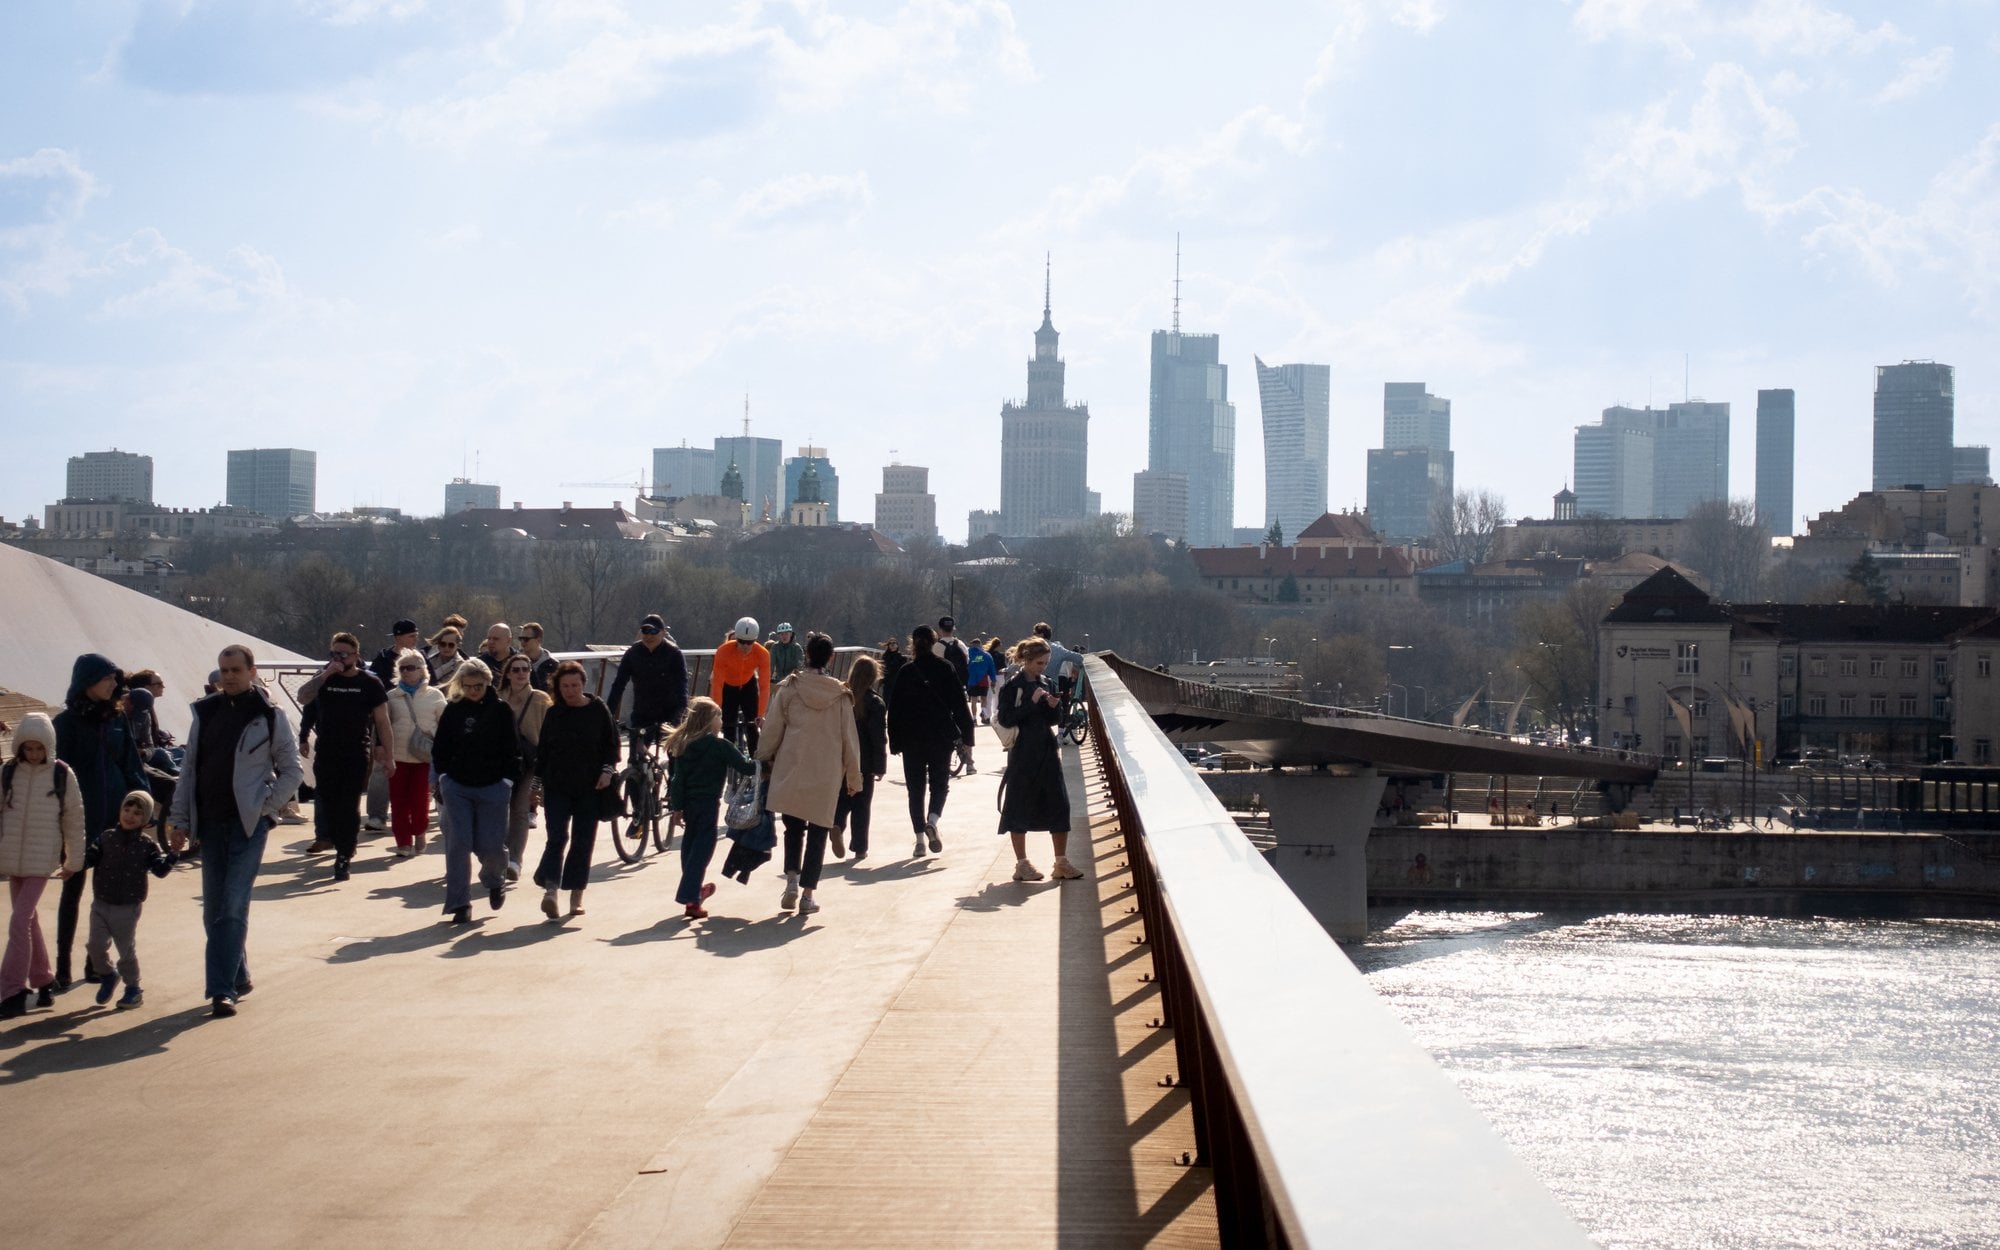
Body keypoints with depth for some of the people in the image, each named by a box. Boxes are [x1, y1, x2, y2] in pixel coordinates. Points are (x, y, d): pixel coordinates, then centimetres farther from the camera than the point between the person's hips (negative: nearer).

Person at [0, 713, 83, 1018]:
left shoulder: (62, 775, -5)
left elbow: (74, 819, 2)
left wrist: (74, 861, 6)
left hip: (43, 861, -3)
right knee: (29, 921, 12)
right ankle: (42, 979, 25)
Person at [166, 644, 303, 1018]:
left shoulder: (270, 716, -3)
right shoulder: (205, 713, 9)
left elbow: (291, 771, 2)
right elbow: (189, 770, 12)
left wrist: (265, 808, -8)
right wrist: (179, 820, 7)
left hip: (248, 823, -5)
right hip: (211, 822, 5)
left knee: (233, 906, -11)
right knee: (214, 909, 9)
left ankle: (223, 989, -11)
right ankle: (237, 977, 23)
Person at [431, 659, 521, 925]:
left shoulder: (500, 710, -1)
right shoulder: (452, 710, 4)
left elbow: (511, 750, 1)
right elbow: (441, 749, 10)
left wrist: (509, 780, -6)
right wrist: (443, 778, 2)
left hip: (492, 787, -2)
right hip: (457, 788, 2)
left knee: (491, 845, -2)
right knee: (458, 844, -5)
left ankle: (495, 880, 32)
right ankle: (459, 903, 1)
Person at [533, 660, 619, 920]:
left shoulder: (598, 710, 1)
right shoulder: (553, 714, 6)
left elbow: (611, 744, 6)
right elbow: (542, 751, 11)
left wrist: (607, 771, -8)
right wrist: (539, 784, 8)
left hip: (590, 788, 0)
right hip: (557, 788, 0)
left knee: (583, 841, 3)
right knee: (557, 837, -12)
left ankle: (576, 896, 11)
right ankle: (550, 890, -23)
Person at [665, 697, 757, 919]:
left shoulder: (681, 744, 7)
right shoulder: (719, 745, -10)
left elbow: (678, 778, 5)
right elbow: (744, 765, -13)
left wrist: (677, 805, 6)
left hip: (688, 802, 6)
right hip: (707, 803, -6)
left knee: (690, 842, 19)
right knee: (703, 847, -3)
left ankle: (695, 888, 35)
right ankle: (690, 898, -11)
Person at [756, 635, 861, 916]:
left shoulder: (789, 689, -3)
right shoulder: (840, 695, -1)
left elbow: (772, 730, 0)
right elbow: (849, 738, 3)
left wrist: (763, 761, 14)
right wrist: (854, 776, 13)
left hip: (790, 772, 0)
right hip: (826, 775, 0)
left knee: (794, 827, 17)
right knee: (817, 832, 6)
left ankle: (792, 879, -1)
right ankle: (808, 894, 2)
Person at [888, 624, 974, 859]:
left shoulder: (905, 672, -2)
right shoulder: (945, 669, -3)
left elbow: (894, 709, -1)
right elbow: (959, 704, -3)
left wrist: (895, 742, 5)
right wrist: (965, 735, 2)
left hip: (912, 740, 0)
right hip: (942, 738, 0)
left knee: (916, 788, 8)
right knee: (940, 783, 13)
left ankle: (920, 838, 2)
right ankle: (932, 821, -13)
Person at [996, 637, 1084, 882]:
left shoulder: (1048, 684, 9)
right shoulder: (1012, 686, -7)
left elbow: (1056, 721, 13)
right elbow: (1006, 719, -15)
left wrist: (1055, 706, -8)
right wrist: (1032, 703, -19)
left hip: (1048, 752, 5)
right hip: (1023, 754, -5)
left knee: (1059, 804, 3)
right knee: (1019, 808, 1)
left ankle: (1061, 862, 10)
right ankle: (1022, 864, 10)